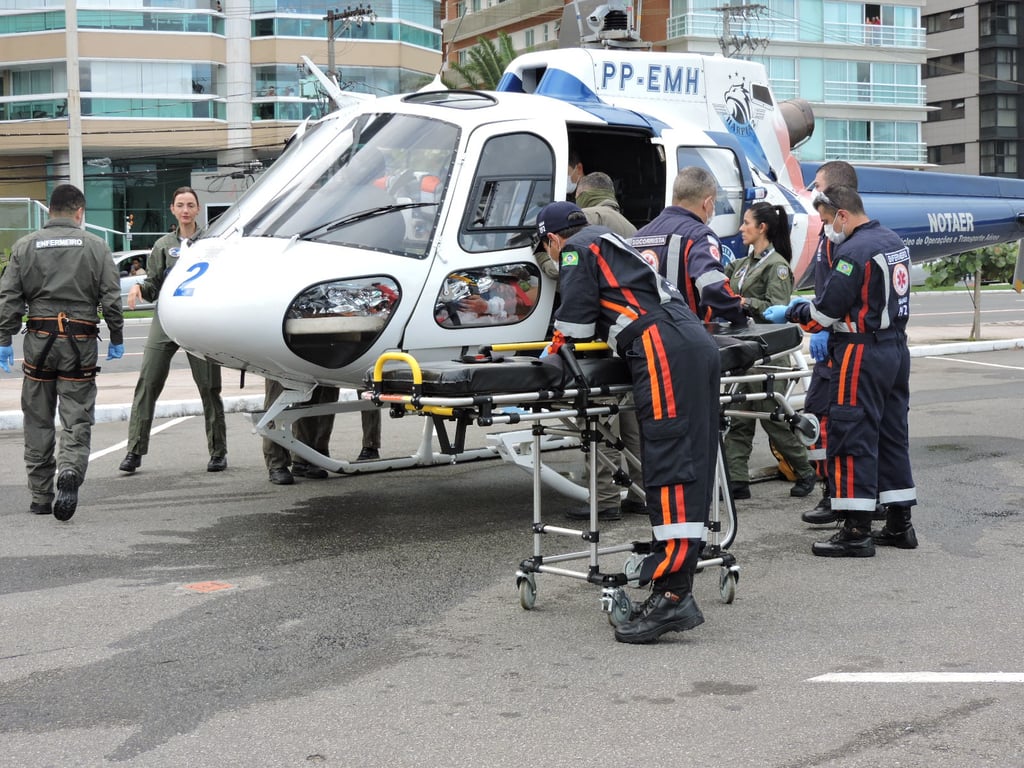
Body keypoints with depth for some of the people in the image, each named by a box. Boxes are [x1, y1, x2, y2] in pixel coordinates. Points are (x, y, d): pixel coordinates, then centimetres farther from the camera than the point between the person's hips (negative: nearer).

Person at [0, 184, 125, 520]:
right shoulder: (95, 246, 1)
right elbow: (111, 298, -1)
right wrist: (116, 339, 8)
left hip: (39, 340, 2)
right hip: (81, 343, -1)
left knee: (38, 421, 10)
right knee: (77, 419, 2)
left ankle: (40, 497, 16)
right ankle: (70, 471, -24)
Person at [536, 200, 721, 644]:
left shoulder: (577, 249, 8)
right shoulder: (616, 244, 34)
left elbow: (575, 321, 1)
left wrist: (553, 353, 18)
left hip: (664, 352, -9)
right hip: (698, 345, 9)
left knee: (670, 470, -16)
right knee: (690, 470, 4)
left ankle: (672, 595, -23)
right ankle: (675, 588, 5)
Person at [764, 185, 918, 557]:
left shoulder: (854, 251, -17)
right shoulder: (894, 242, 12)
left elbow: (827, 310, -16)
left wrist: (790, 312, 1)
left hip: (862, 356, -10)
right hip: (897, 349, 10)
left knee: (851, 437, -5)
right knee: (892, 434, 14)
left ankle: (857, 531, -5)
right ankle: (899, 523, 20)